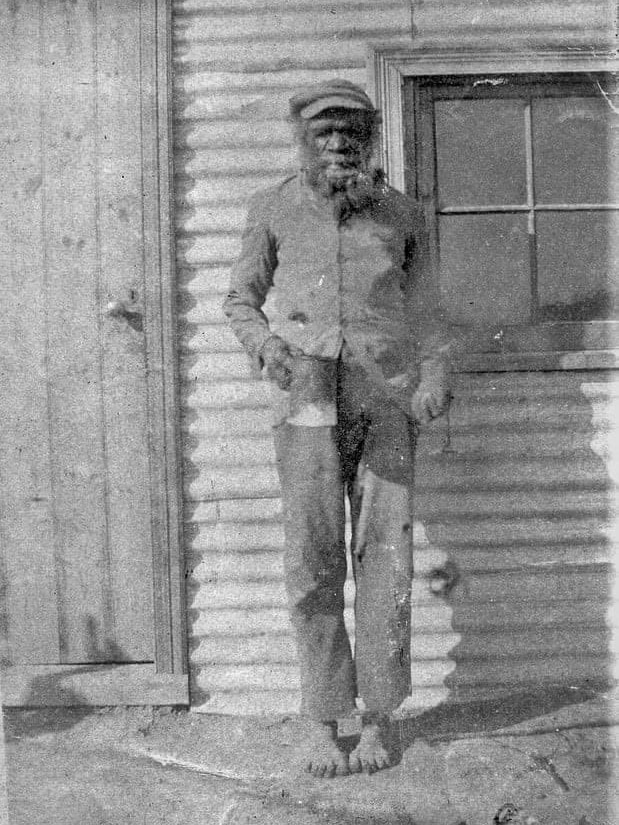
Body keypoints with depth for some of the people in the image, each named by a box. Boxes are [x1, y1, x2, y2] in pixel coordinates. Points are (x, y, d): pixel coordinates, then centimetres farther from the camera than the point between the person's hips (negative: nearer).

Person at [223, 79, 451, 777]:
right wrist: (268, 346, -9)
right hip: (306, 401, -1)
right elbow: (240, 300, 12)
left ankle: (377, 717, 15)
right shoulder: (274, 210, 8)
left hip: (386, 400, 1)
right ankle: (323, 720, 13)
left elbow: (423, 310, 14)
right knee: (312, 560, -1)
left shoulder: (401, 214, 11)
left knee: (385, 556, 0)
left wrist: (436, 374, -3)